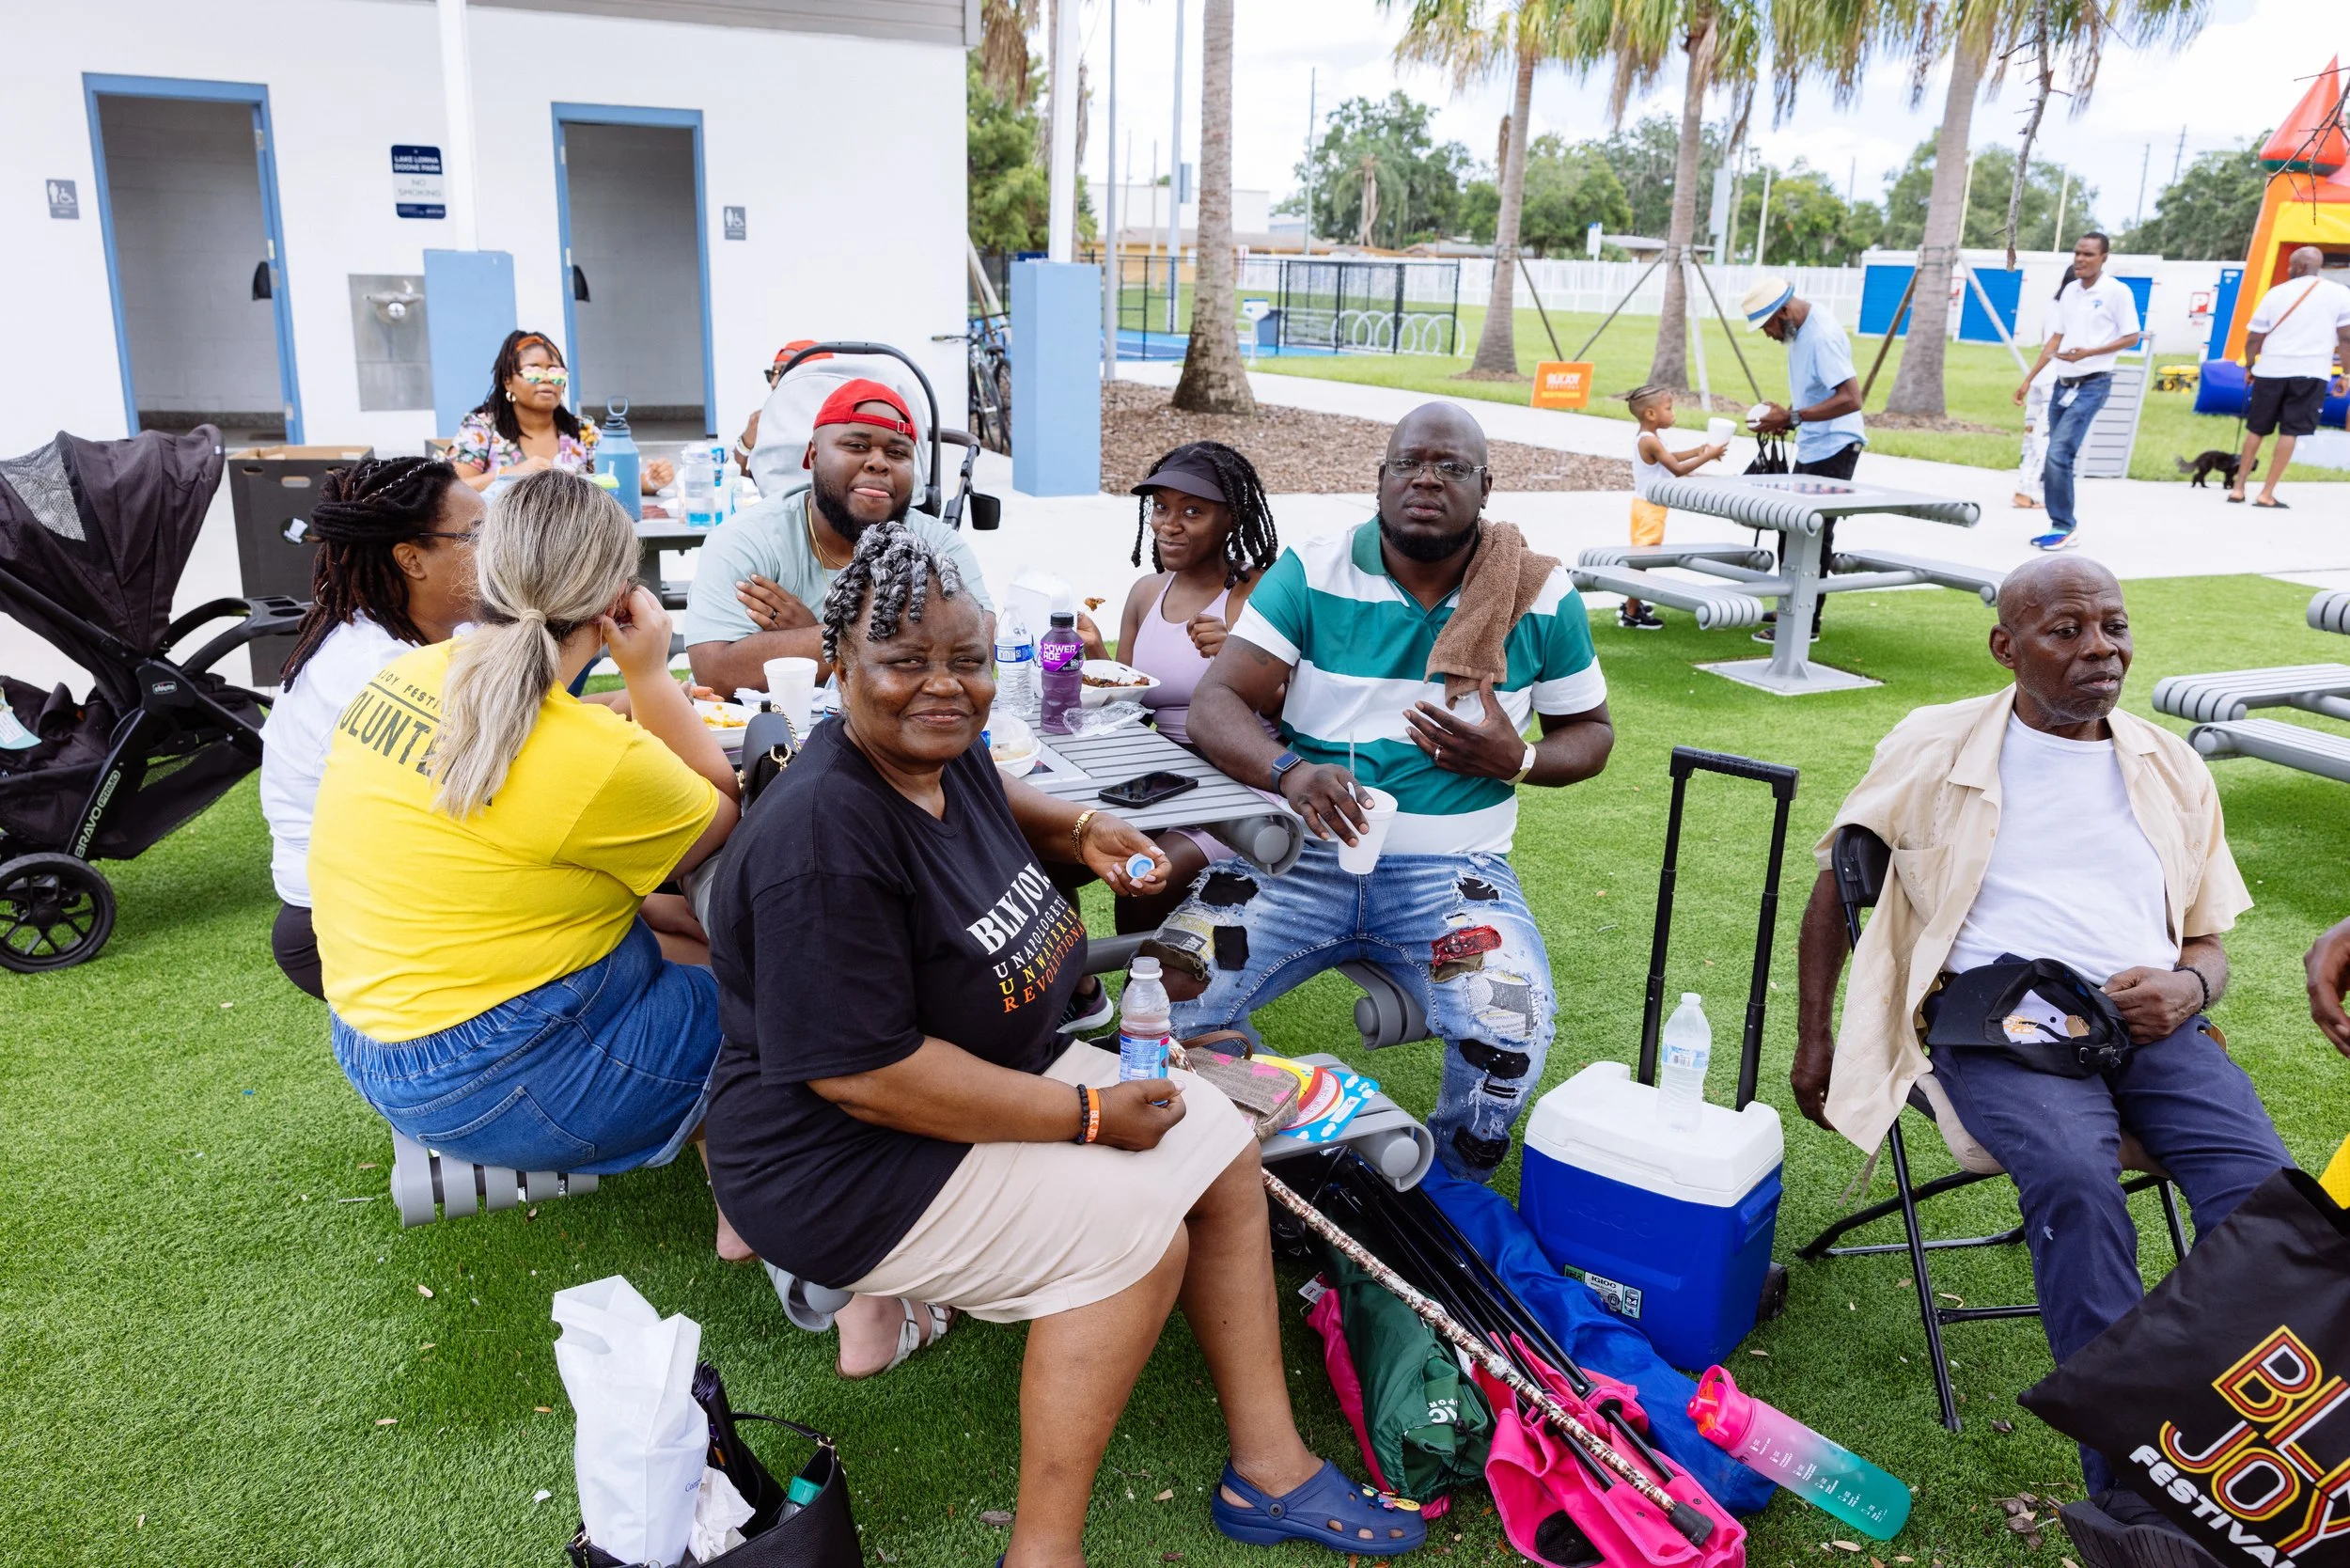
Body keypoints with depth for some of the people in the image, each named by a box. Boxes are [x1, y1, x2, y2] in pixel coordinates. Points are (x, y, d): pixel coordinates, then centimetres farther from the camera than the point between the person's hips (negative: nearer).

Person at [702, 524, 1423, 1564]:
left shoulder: (948, 752, -1)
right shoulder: (824, 835, -29)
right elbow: (862, 1073, -30)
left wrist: (1080, 830, 5)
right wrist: (1087, 1117, -23)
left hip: (993, 1069, 10)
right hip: (842, 1160, -9)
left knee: (1221, 1150, 3)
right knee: (1132, 1231, -21)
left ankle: (1269, 1467, 12)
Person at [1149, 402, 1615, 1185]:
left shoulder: (1543, 598, 3)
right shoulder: (1312, 574, -1)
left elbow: (1589, 730, 14)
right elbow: (1215, 701, -8)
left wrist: (1517, 760, -10)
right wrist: (1288, 771, -30)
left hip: (1452, 870, 0)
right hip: (1302, 854, 0)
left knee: (1512, 1029, -28)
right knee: (1172, 984, -22)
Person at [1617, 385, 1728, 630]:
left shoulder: (1649, 438, 8)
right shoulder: (1650, 441, -23)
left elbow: (1669, 458, 21)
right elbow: (1677, 469, -24)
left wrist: (1698, 450, 11)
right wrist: (1707, 456, -19)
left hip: (1648, 505, 10)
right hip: (1650, 507, -10)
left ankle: (1630, 604, 31)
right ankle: (1631, 615, -2)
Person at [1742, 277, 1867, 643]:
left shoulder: (1823, 335, -22)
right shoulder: (1799, 330, 7)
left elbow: (1850, 399, -28)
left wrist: (1792, 418, -26)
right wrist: (1784, 418, 6)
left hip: (1833, 448, -10)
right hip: (1810, 448, 10)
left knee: (1813, 535, -5)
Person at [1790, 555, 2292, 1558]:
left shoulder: (2171, 768, 19)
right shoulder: (1935, 748, 10)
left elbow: (2209, 940, 24)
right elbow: (1837, 883, 15)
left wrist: (2186, 988, -2)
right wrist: (1813, 1038, 10)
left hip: (2147, 1023, 3)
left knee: (2267, 1189, -26)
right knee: (2074, 1176, -33)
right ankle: (2130, 1487, -27)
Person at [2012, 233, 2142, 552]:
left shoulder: (2117, 292, -7)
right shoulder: (2070, 291, 12)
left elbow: (2132, 337, -6)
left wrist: (2089, 352, -19)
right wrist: (2029, 378, 14)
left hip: (2092, 385, -7)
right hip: (2063, 383, 7)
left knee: (2058, 455, -17)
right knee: (2057, 458, 8)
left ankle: (2063, 526, -7)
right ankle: (2065, 524, 18)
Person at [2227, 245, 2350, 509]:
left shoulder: (2276, 293, 4)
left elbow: (2254, 338, 7)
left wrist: (2249, 366, 22)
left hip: (2272, 369, 1)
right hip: (2311, 371, -1)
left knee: (2256, 429, 13)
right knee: (2290, 432, 1)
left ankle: (2238, 487, 17)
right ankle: (2267, 494, -2)